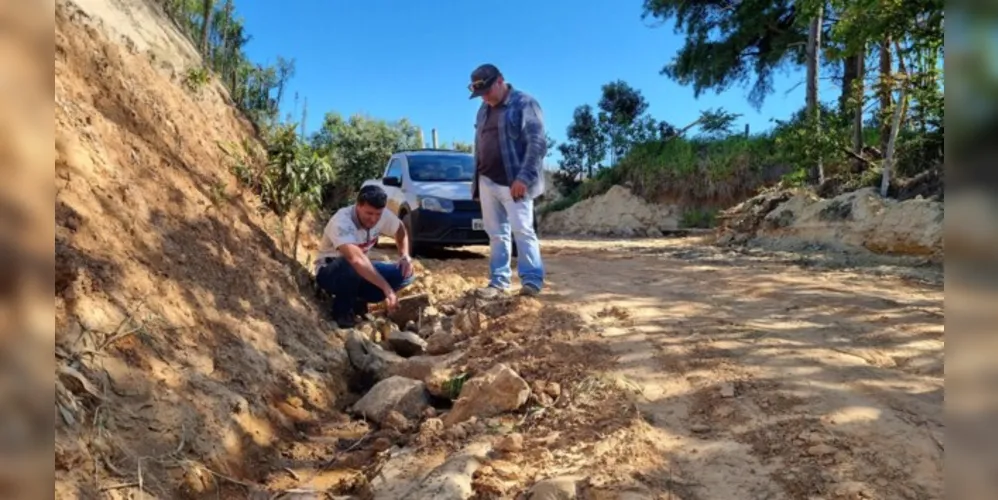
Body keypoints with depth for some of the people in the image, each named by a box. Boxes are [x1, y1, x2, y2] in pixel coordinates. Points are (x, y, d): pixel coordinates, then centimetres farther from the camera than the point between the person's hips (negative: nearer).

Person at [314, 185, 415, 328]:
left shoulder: (383, 216, -14)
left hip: (360, 270, 6)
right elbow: (356, 259, -50)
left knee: (405, 274, -12)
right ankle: (342, 310, -12)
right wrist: (387, 288, -54)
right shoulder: (341, 222, -34)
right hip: (329, 273, -6)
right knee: (352, 266, -41)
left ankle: (356, 302, 3)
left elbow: (400, 229, 9)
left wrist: (405, 256, -9)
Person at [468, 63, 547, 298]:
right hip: (487, 181, 7)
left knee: (522, 230, -6)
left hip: (513, 182, -7)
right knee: (496, 233, 8)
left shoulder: (524, 103, -6)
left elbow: (537, 143, -13)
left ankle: (532, 279, -1)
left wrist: (524, 177, -20)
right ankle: (499, 281, 13)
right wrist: (477, 181, 15)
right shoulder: (484, 109, 17)